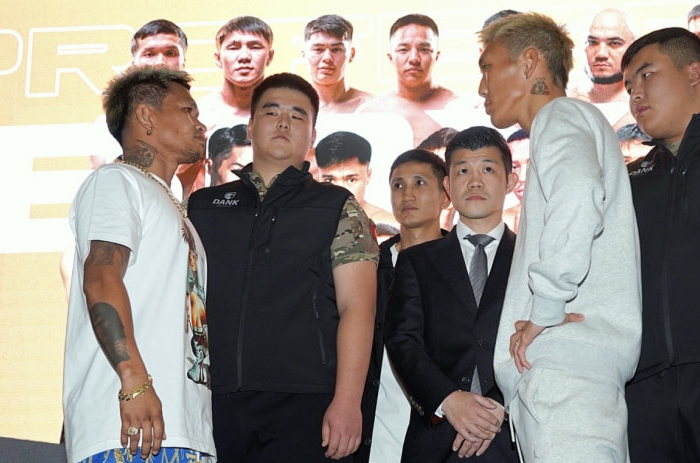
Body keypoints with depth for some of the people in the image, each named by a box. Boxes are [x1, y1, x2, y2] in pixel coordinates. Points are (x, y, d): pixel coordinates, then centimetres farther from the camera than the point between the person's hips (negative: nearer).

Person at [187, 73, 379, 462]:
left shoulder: (337, 207, 10)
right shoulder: (203, 206, 18)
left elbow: (357, 306, 0)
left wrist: (347, 401, -11)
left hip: (303, 403, -2)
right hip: (215, 402, 2)